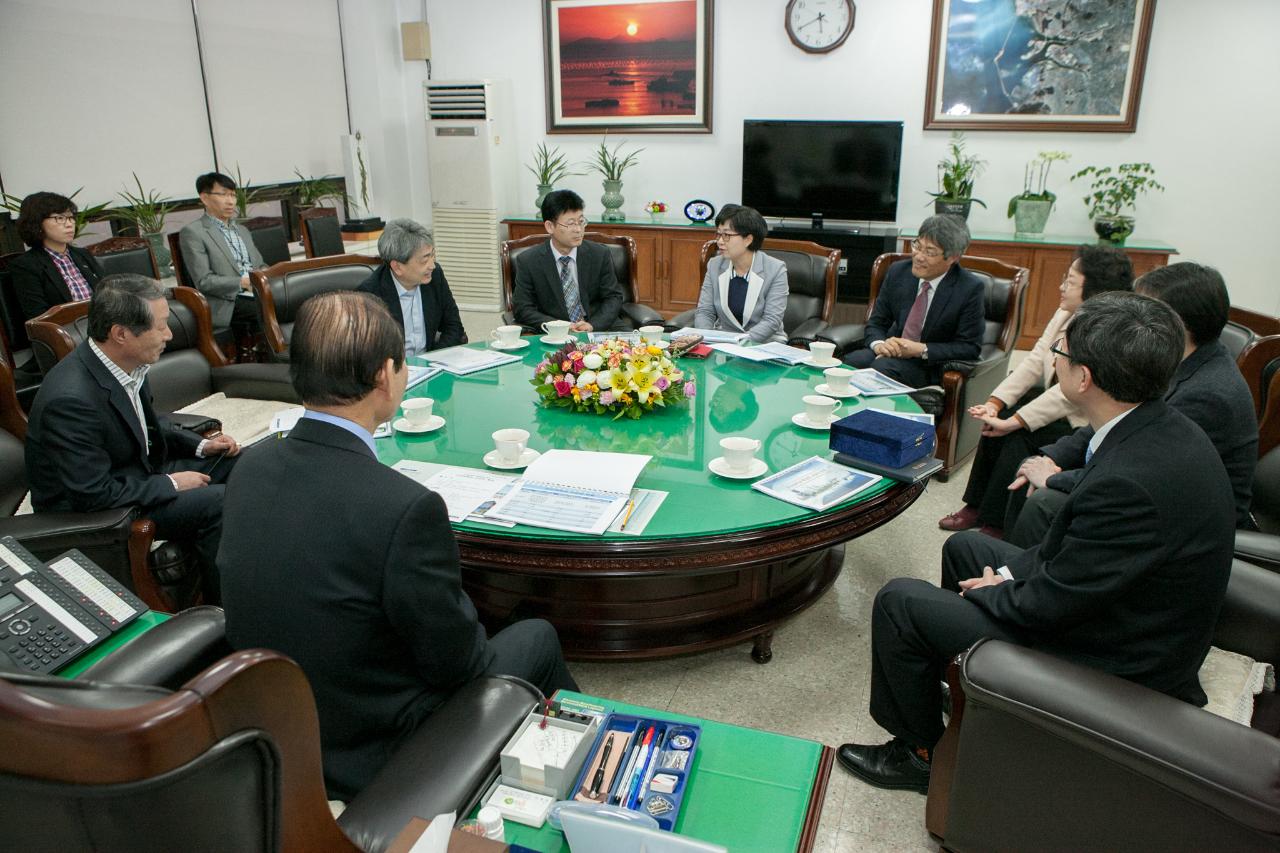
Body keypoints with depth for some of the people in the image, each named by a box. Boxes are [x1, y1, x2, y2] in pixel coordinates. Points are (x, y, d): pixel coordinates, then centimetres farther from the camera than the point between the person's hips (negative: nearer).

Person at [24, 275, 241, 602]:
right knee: (217, 502, -24)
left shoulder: (128, 364, -6)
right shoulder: (71, 400, -31)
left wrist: (200, 445, 0)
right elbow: (94, 493, -27)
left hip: (141, 470, 9)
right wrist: (171, 484, -18)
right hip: (89, 512, -9)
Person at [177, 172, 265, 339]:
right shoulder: (192, 232, 3)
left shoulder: (242, 230, 27)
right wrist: (243, 282, -15)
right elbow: (203, 281, -6)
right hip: (231, 302, -6)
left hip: (259, 294, 7)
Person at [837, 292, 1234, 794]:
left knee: (897, 602, -6)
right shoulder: (1164, 429, -6)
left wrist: (993, 590, -6)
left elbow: (1048, 605, -26)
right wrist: (1014, 575, 0)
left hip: (1112, 663, -9)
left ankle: (920, 752, 16)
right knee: (964, 547, 23)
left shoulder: (1130, 481, -36)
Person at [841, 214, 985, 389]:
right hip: (891, 352, 4)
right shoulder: (898, 272, 2)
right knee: (848, 361, -28)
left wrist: (921, 349, -20)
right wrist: (879, 344, -16)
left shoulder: (969, 289, -11)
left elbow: (970, 348, -9)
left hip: (931, 366, -4)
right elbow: (876, 323, 8)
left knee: (881, 367, -33)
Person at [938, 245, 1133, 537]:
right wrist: (995, 402, -13)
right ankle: (977, 505, -2)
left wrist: (1013, 422, -28)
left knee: (1020, 433, -23)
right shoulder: (1066, 314, 1)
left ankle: (996, 524, -9)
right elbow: (1035, 359, -1)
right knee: (999, 418, -12)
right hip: (1057, 404, 8)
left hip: (1084, 418, -8)